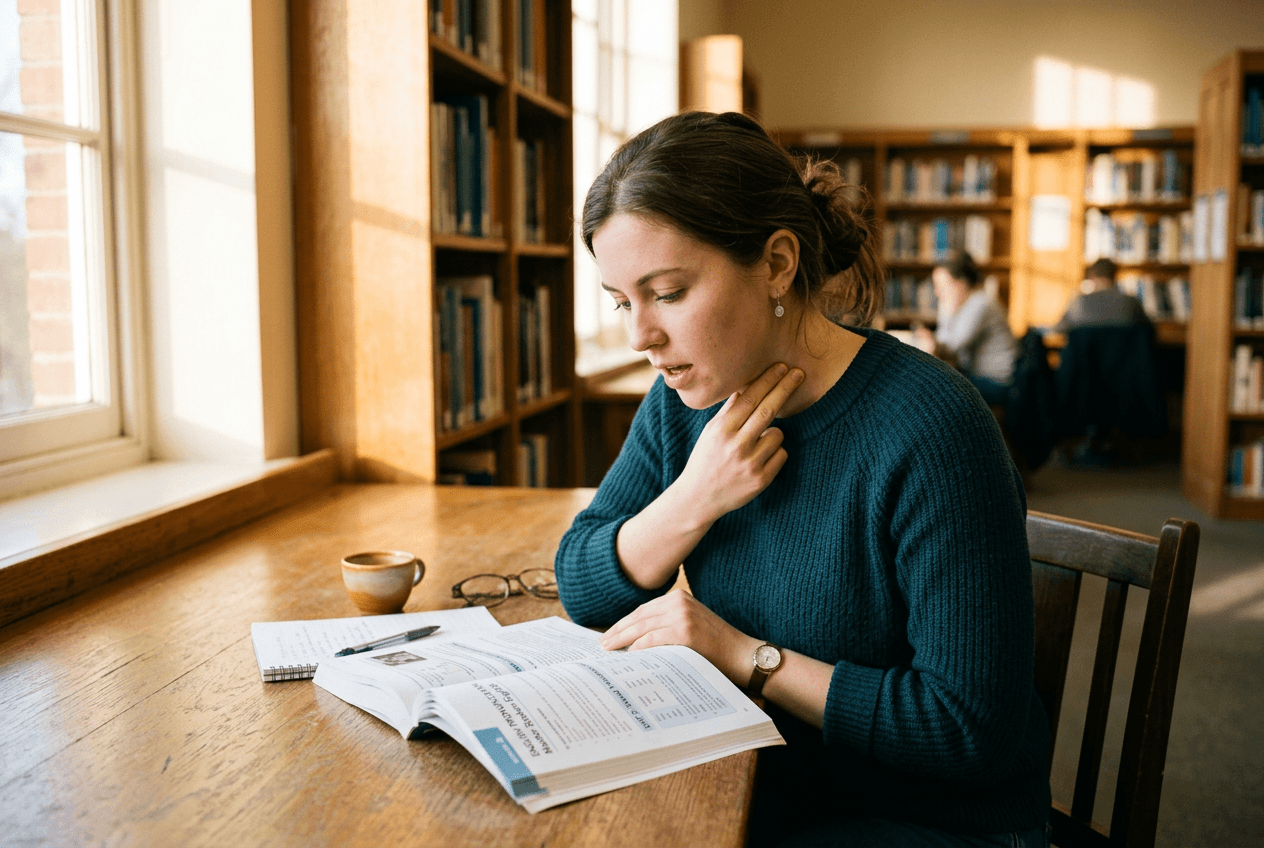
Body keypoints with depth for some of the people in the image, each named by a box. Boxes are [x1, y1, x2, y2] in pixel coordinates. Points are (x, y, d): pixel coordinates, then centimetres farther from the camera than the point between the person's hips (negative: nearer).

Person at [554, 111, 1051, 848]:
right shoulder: (688, 401, -2)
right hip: (765, 785, 6)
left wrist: (747, 655, -22)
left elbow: (973, 728, -24)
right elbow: (583, 589, 0)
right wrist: (694, 498, -17)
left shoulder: (929, 430, -25)